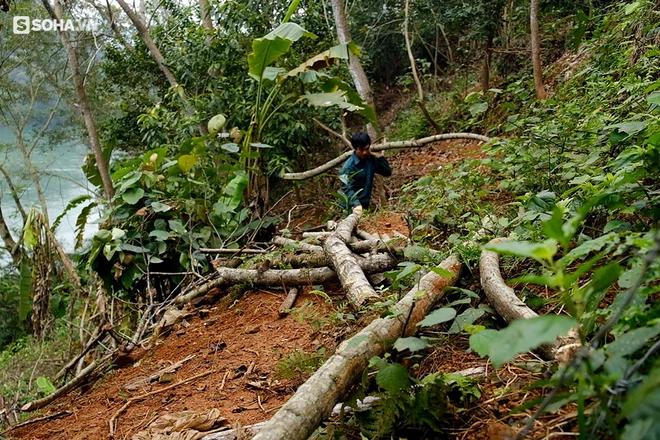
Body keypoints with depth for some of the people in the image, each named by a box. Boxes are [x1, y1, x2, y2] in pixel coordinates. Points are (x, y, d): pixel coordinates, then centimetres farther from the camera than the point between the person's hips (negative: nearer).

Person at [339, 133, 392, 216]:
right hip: (352, 207, -7)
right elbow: (348, 189, -28)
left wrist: (380, 157, -13)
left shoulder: (370, 159, -1)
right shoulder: (349, 166, -20)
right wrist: (355, 204, -45)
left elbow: (388, 172, 1)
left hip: (365, 205, 7)